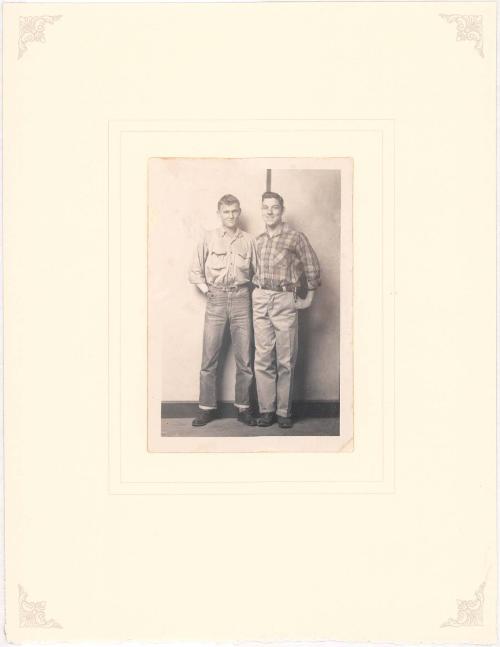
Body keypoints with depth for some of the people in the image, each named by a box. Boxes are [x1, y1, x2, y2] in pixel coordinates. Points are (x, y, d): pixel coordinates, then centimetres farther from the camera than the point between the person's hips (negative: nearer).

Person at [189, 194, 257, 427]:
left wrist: (250, 290, 3)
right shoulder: (209, 238, 7)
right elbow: (195, 271, 11)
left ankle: (243, 408, 10)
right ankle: (207, 408, 4)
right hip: (215, 300, -1)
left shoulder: (248, 240, 9)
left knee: (244, 359, 1)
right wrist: (206, 289, 1)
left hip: (241, 300, 1)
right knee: (209, 358, -3)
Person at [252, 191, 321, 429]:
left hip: (285, 301, -4)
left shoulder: (296, 238, -1)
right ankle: (266, 409, 9)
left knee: (286, 360, -1)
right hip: (260, 300, 4)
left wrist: (308, 297, 5)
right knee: (263, 359, 3)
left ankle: (284, 411, 6)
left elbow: (312, 268, 4)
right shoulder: (257, 241, 12)